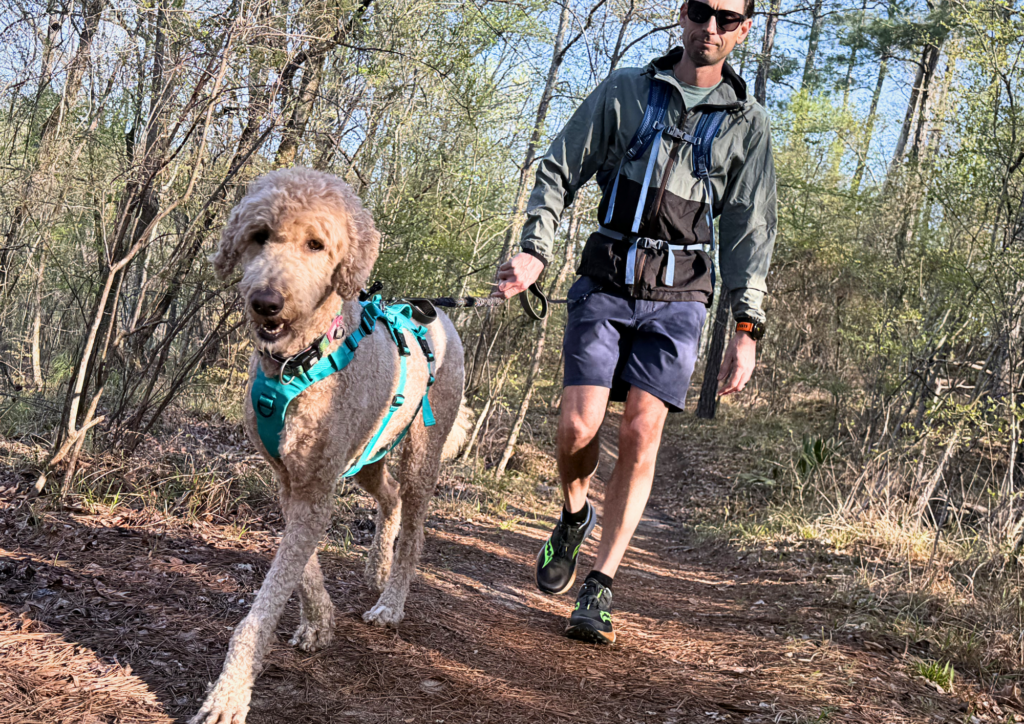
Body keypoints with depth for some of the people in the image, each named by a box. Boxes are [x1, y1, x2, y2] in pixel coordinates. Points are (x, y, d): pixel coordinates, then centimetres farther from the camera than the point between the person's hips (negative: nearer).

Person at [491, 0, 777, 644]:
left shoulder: (748, 122, 8)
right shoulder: (624, 91, 6)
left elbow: (751, 231, 7)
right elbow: (559, 171, 7)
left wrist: (748, 328, 0)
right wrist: (536, 250, -9)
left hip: (677, 298, 0)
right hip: (606, 284, 0)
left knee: (641, 438, -8)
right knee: (579, 428, -10)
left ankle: (600, 590, 1)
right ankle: (575, 517, 24)